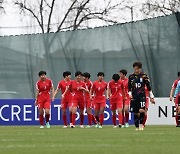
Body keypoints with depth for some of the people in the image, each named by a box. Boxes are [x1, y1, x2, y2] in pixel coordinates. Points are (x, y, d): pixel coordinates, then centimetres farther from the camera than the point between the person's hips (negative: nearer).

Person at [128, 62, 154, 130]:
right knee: (135, 113, 4)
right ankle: (137, 127, 13)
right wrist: (130, 93, -1)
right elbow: (129, 87, 15)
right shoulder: (131, 77, 5)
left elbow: (148, 86, 3)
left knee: (141, 110, -21)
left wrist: (151, 96, 3)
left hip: (142, 96, -3)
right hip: (134, 97, 3)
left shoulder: (144, 76, -2)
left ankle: (141, 124, -8)